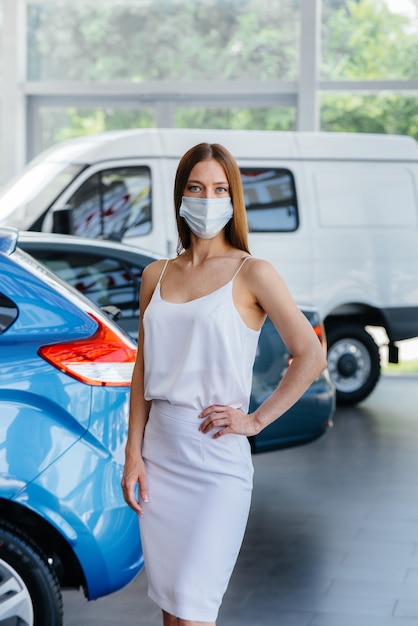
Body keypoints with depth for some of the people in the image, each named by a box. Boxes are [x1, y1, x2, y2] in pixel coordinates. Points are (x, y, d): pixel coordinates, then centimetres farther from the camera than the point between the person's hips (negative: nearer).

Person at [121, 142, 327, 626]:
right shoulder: (157, 276, 10)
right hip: (159, 454, 5)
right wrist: (134, 453, 5)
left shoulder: (251, 273, -4)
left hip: (217, 458, -5)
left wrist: (255, 420, -8)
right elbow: (143, 370, 12)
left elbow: (311, 355, -6)